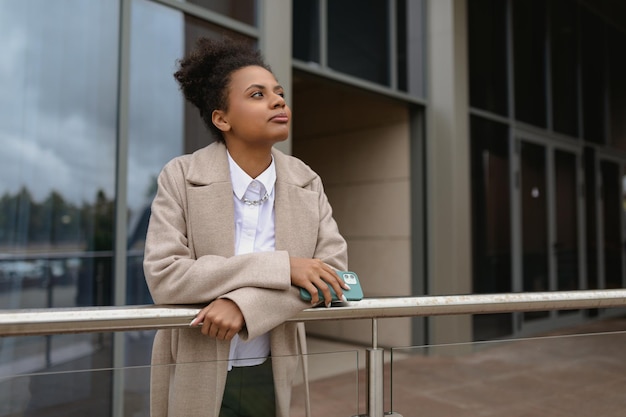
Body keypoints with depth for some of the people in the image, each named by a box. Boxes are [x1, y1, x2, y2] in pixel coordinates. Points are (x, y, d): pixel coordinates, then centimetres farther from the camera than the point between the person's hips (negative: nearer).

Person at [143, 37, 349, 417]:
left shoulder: (308, 184, -2)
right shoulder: (181, 177, -11)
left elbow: (333, 270, -10)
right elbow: (163, 276, -20)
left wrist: (244, 303, -25)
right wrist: (280, 268, -25)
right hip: (196, 380, -2)